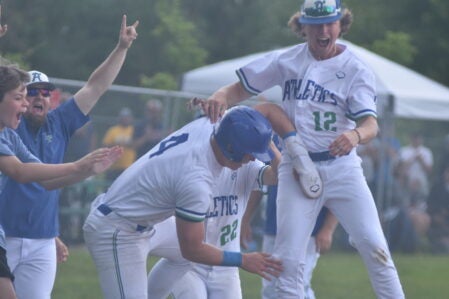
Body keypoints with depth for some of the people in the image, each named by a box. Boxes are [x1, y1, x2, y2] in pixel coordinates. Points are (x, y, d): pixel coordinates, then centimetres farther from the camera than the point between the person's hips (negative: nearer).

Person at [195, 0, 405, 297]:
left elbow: (370, 124, -16)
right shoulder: (287, 61, 3)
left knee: (375, 248, -9)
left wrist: (355, 135, -41)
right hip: (298, 170, 1)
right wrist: (219, 98, -19)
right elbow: (240, 88, 5)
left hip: (342, 169, -1)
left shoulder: (356, 70, -3)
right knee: (289, 259, -4)